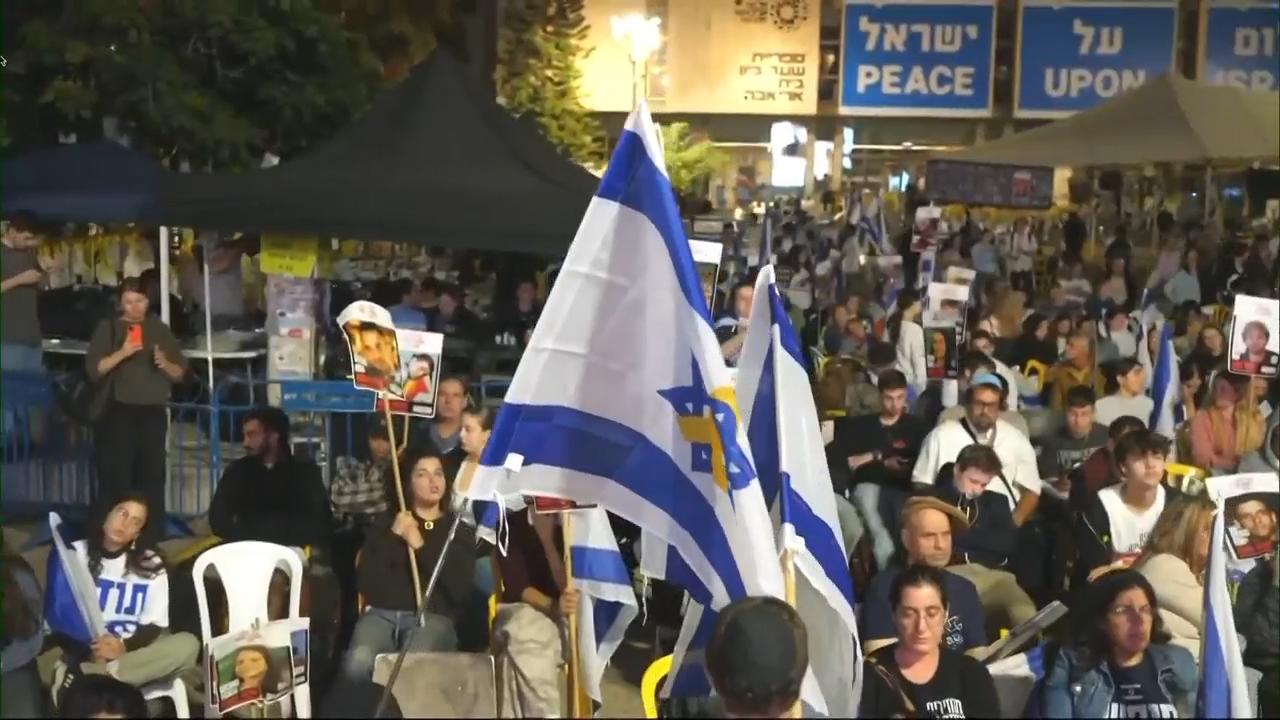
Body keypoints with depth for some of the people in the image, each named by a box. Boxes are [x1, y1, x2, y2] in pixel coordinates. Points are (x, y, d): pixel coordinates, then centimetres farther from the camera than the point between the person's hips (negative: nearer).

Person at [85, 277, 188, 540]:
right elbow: (93, 369, -7)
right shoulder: (108, 328, 3)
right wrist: (122, 353, -20)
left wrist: (165, 364, -12)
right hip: (117, 412, -3)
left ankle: (153, 536, 10)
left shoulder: (160, 329, 10)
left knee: (152, 475, 4)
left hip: (152, 412, 3)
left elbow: (181, 372, 9)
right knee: (116, 476, -6)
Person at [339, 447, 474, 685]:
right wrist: (394, 537, 1)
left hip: (433, 617, -1)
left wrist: (421, 546, -3)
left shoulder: (460, 531, 18)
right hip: (382, 613, 1)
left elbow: (460, 590, 1)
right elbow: (366, 584, 8)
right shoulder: (387, 524, 21)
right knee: (358, 663, -32)